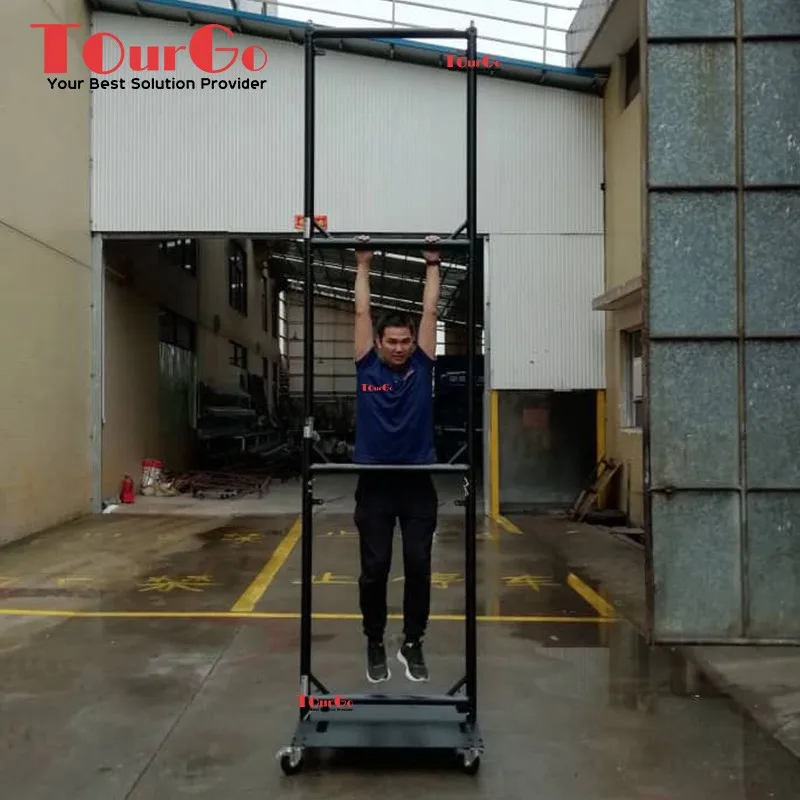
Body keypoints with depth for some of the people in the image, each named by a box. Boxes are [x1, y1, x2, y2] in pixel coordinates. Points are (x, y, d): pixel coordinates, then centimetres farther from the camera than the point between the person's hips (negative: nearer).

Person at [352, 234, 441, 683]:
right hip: (375, 484, -1)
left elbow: (431, 312, 5)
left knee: (418, 567, 3)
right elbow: (363, 312, 4)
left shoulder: (422, 366, 3)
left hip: (418, 484, 1)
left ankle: (413, 645, 19)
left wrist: (433, 265, 8)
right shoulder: (367, 367, 2)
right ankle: (375, 645, 20)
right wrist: (364, 265, 6)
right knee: (375, 569, 3)